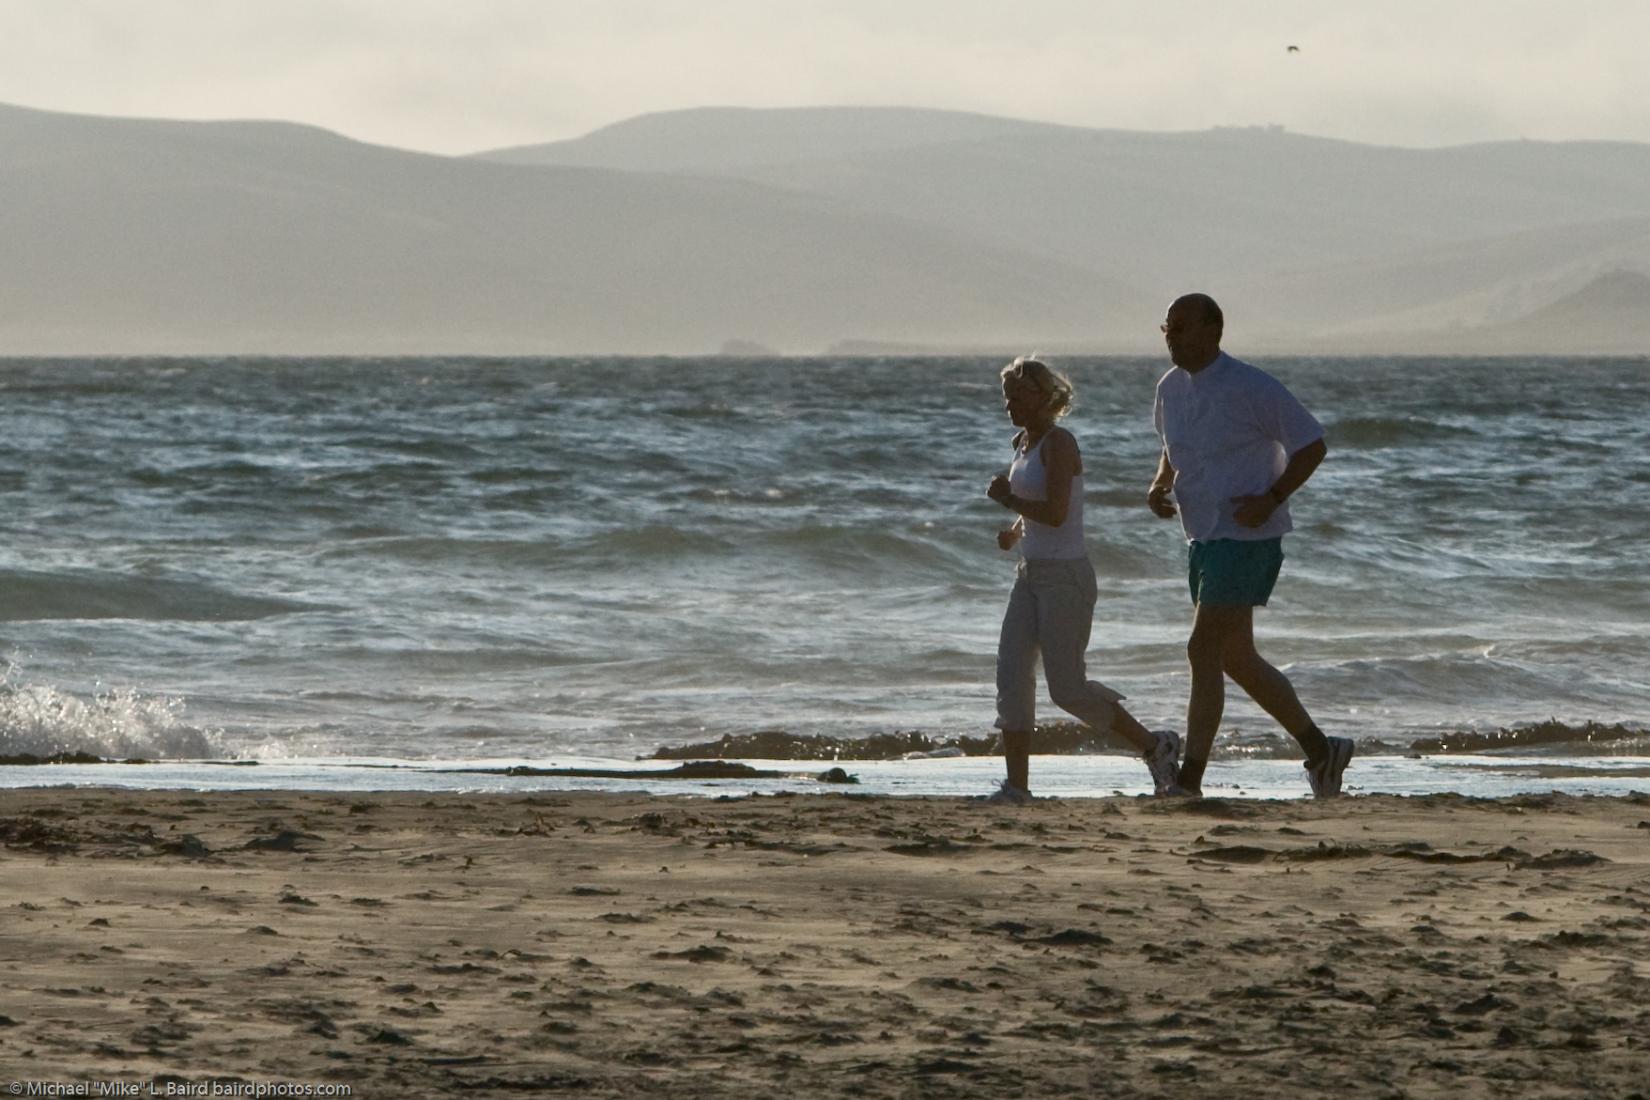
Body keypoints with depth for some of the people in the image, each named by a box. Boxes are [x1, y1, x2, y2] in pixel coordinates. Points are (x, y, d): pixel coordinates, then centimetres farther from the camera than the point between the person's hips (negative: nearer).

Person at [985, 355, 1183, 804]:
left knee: (1067, 688, -5)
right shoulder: (1024, 443, 13)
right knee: (1011, 677, -2)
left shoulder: (1059, 443, -15)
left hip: (1066, 577, -9)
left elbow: (1055, 513, -24)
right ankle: (1017, 784, -1)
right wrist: (1015, 530, 8)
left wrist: (1007, 498, -11)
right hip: (1031, 576, 9)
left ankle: (1154, 746, 12)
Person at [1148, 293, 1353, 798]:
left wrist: (1271, 499, -19)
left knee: (1203, 652, -14)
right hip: (1203, 537, 9)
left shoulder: (1252, 389, -15)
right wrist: (1159, 486, 4)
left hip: (1245, 536, -9)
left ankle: (1190, 780, -13)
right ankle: (1320, 748, 26)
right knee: (1236, 660, 13)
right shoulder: (1171, 388, 8)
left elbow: (1312, 445, -9)